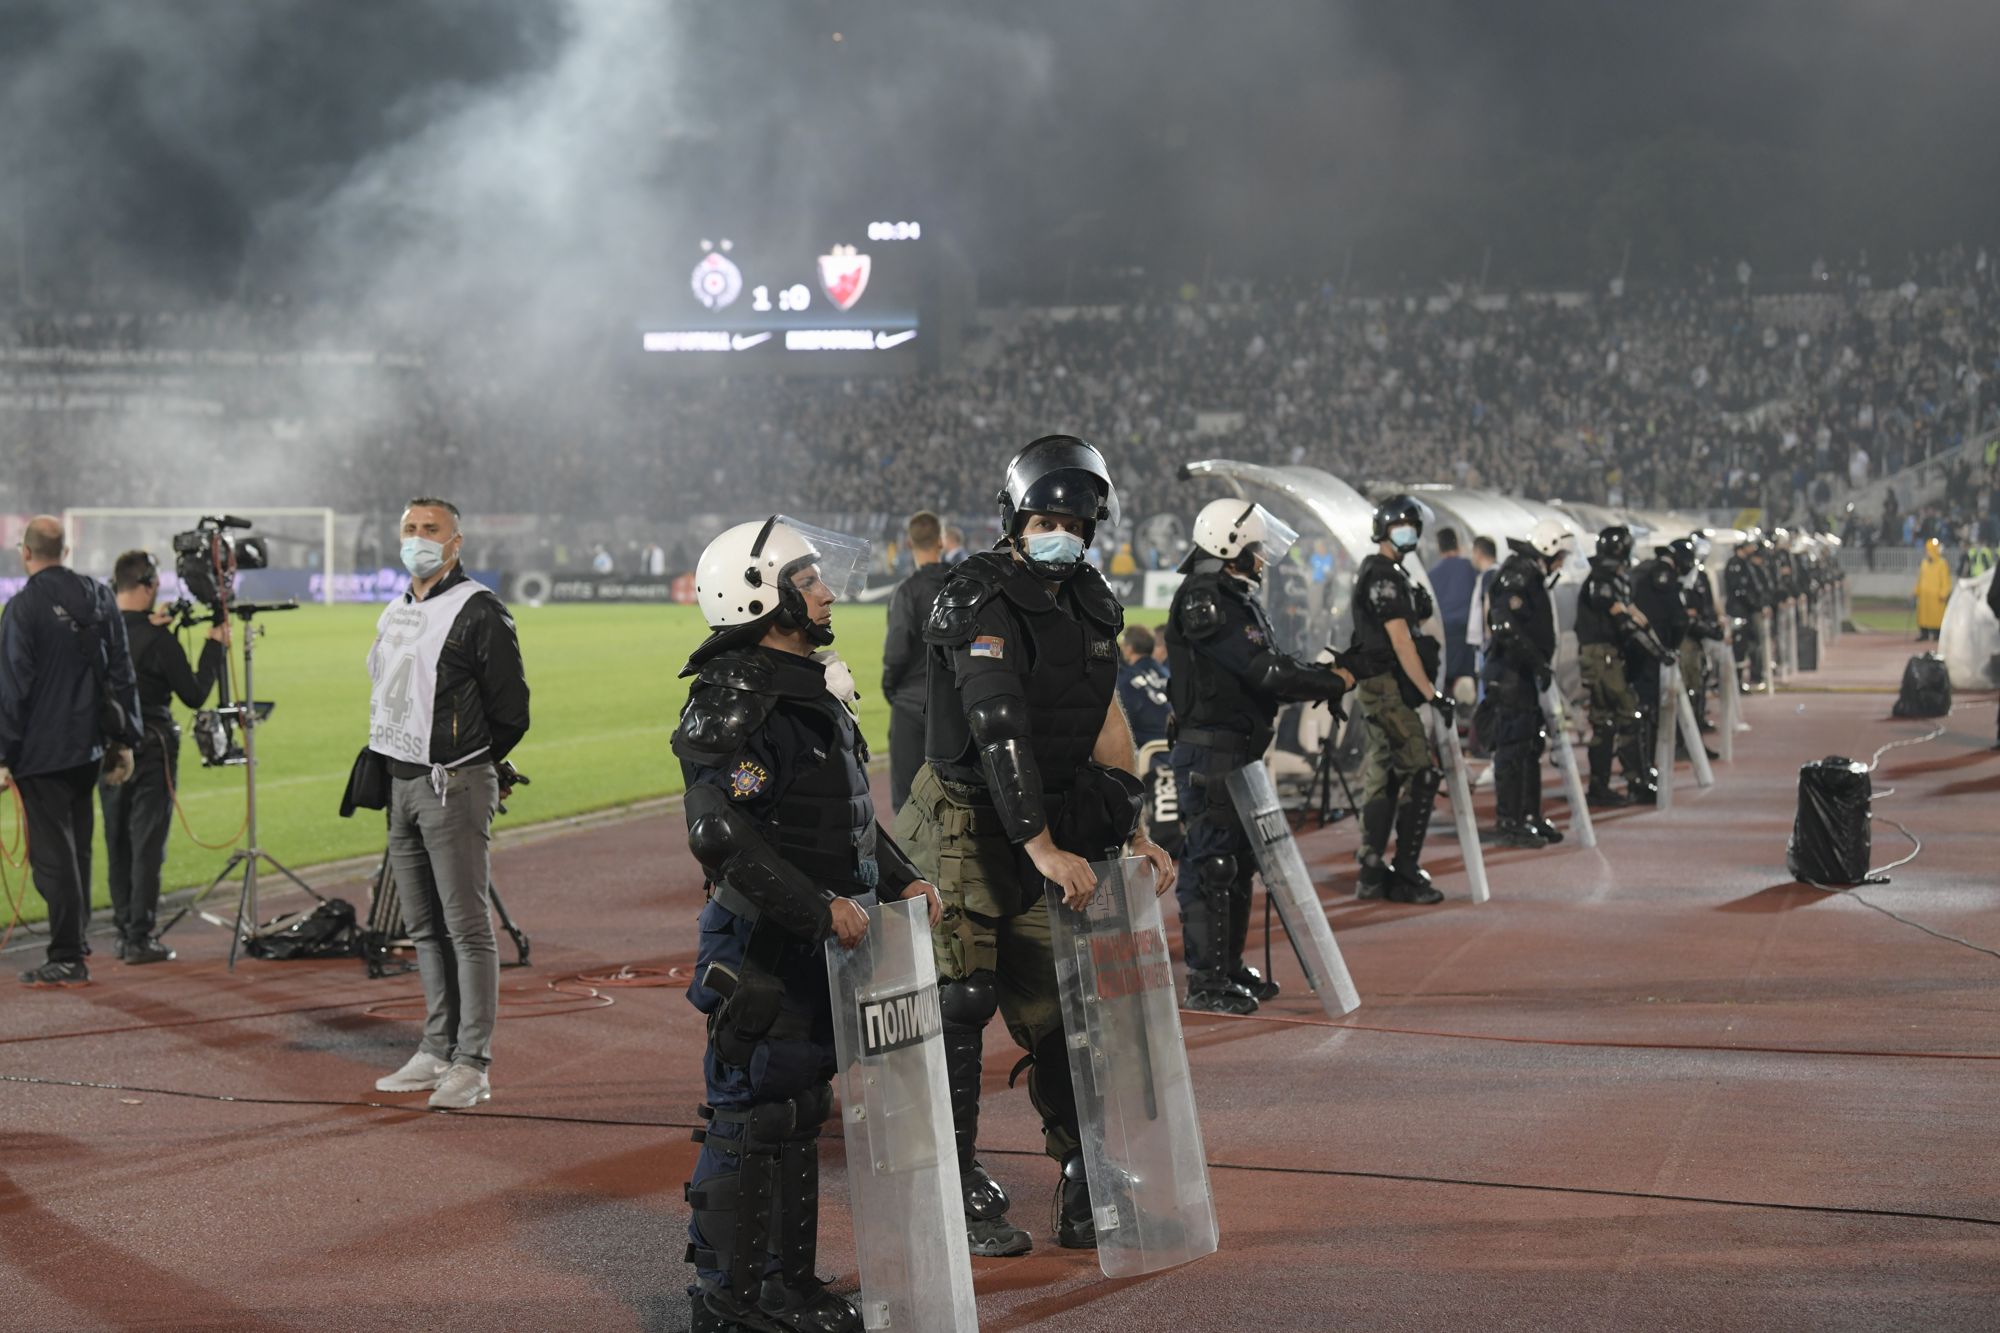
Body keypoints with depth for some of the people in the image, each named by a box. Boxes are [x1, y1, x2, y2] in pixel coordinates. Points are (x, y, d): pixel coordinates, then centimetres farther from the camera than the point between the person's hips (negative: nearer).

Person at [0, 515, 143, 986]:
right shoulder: (99, 596, 6)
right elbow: (122, 673, 9)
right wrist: (126, 740, 13)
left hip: (42, 753, -7)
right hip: (90, 747, 7)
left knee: (52, 855, -3)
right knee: (77, 847, 19)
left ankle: (67, 960, -3)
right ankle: (76, 941, 29)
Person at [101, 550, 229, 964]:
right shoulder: (158, 639, -16)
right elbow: (194, 694, -8)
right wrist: (216, 646, 0)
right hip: (149, 749, -6)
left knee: (117, 844, 13)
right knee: (147, 845, -1)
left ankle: (124, 932, 18)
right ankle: (140, 939, -2)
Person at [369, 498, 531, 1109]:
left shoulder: (478, 612, -9)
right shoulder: (393, 615, 17)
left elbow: (510, 712, -9)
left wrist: (462, 766, 0)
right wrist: (388, 765, 15)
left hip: (455, 787, -8)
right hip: (401, 784, 8)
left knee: (467, 926, -7)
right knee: (424, 927, 13)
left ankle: (473, 1064, -5)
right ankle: (438, 1051, 21)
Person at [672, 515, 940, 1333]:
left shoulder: (812, 687, 15)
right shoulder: (735, 704, -17)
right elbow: (724, 835, -26)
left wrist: (899, 878, 13)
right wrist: (820, 907, -27)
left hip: (815, 945, 10)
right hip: (762, 947, -10)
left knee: (799, 1112, 16)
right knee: (750, 1119, -3)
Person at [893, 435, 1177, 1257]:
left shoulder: (1091, 604, 8)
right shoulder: (982, 605, -17)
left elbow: (1105, 723, 13)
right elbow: (1000, 733, -26)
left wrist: (1135, 835, 8)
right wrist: (1042, 849, -32)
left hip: (1052, 826, 7)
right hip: (967, 825, -6)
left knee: (1058, 1010, 7)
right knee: (960, 1003, -4)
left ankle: (1087, 1199, 17)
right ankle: (956, 1197, 7)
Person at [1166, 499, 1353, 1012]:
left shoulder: (1238, 598, 16)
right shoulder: (1204, 601, -17)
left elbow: (1272, 663, 19)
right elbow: (1263, 670, -22)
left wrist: (1321, 675, 1)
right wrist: (1333, 682, -11)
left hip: (1239, 752, 11)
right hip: (1208, 753, -11)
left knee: (1239, 862, 16)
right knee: (1210, 863, -7)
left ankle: (1231, 968, 26)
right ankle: (1206, 982, -4)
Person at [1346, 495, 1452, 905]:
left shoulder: (1391, 574, 19)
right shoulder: (1382, 575, -13)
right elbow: (1401, 642, -18)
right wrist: (1432, 693, -19)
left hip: (1382, 688, 11)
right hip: (1385, 685, -11)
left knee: (1382, 778, 10)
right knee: (1422, 773, -12)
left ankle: (1371, 874, 13)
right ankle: (1405, 873, -10)